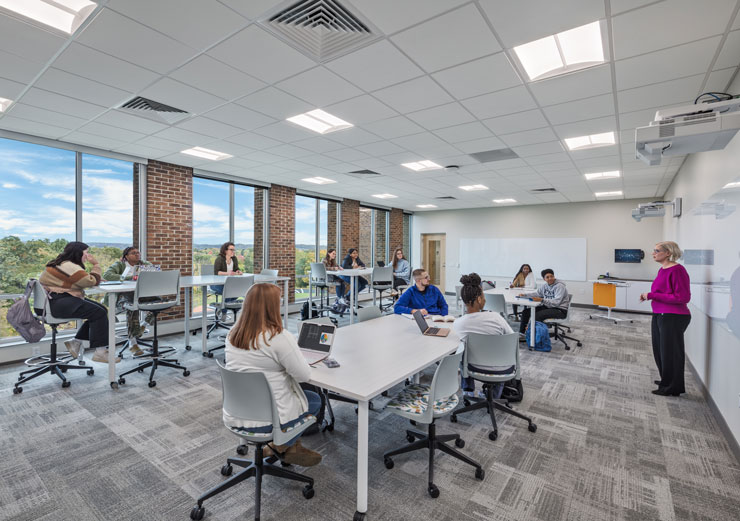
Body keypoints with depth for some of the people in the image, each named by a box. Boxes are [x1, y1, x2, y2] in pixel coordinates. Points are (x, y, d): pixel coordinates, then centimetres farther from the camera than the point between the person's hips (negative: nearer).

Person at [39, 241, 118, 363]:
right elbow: (93, 281, -14)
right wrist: (96, 264, -5)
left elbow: (86, 280, 17)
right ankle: (100, 352, -19)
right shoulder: (69, 266, -16)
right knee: (99, 313, -21)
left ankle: (76, 342, 8)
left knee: (101, 309, 2)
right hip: (58, 304, -11)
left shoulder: (62, 264, 18)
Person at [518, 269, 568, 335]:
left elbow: (556, 302, -28)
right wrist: (524, 294, -2)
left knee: (538, 315, -32)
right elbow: (536, 293, 14)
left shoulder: (560, 286, -18)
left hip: (560, 310, -8)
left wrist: (541, 300, -37)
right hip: (547, 307, 8)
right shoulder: (545, 285, 4)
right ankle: (521, 332, 3)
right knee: (526, 311, -2)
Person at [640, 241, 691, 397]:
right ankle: (666, 380, 38)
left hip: (673, 318, -9)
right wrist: (648, 296, 4)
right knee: (659, 349, 20)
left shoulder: (677, 270, -17)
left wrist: (652, 295, -21)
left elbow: (683, 297, -20)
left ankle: (672, 388, 22)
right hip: (659, 315, 9)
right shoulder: (662, 270, 9)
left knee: (670, 352, 5)